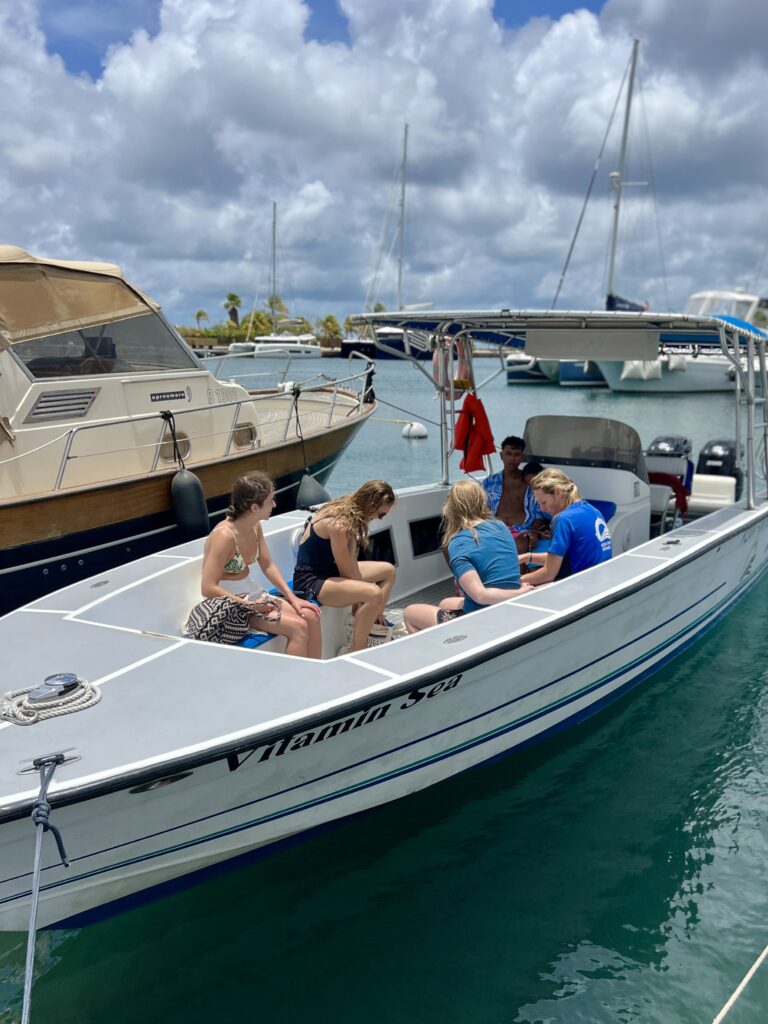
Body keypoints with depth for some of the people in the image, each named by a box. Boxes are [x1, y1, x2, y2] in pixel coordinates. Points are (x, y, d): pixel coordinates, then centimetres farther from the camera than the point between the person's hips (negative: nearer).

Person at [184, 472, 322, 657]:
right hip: (225, 608, -8)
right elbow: (208, 588, -24)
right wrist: (249, 605, -23)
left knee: (311, 616, -4)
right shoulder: (224, 536, -25)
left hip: (249, 597, 8)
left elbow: (268, 566, 8)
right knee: (297, 627, -19)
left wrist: (292, 598, -1)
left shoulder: (255, 526, 0)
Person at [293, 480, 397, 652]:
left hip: (330, 570, 10)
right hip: (310, 581, -10)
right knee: (374, 594, -31)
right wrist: (362, 596, -7)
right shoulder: (339, 525, -28)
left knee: (388, 570, 15)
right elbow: (346, 571, -19)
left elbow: (351, 560, 1)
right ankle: (354, 654, -16)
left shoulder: (350, 513, 1)